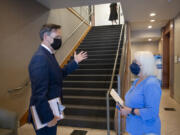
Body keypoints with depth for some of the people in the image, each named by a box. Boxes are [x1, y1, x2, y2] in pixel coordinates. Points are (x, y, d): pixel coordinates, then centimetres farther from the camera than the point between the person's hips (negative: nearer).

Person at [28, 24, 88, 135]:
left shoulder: (49, 54, 6)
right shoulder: (40, 57, -26)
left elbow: (59, 74, 16)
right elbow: (39, 93, -29)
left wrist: (75, 62, 13)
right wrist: (49, 118, -23)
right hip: (45, 115, -9)